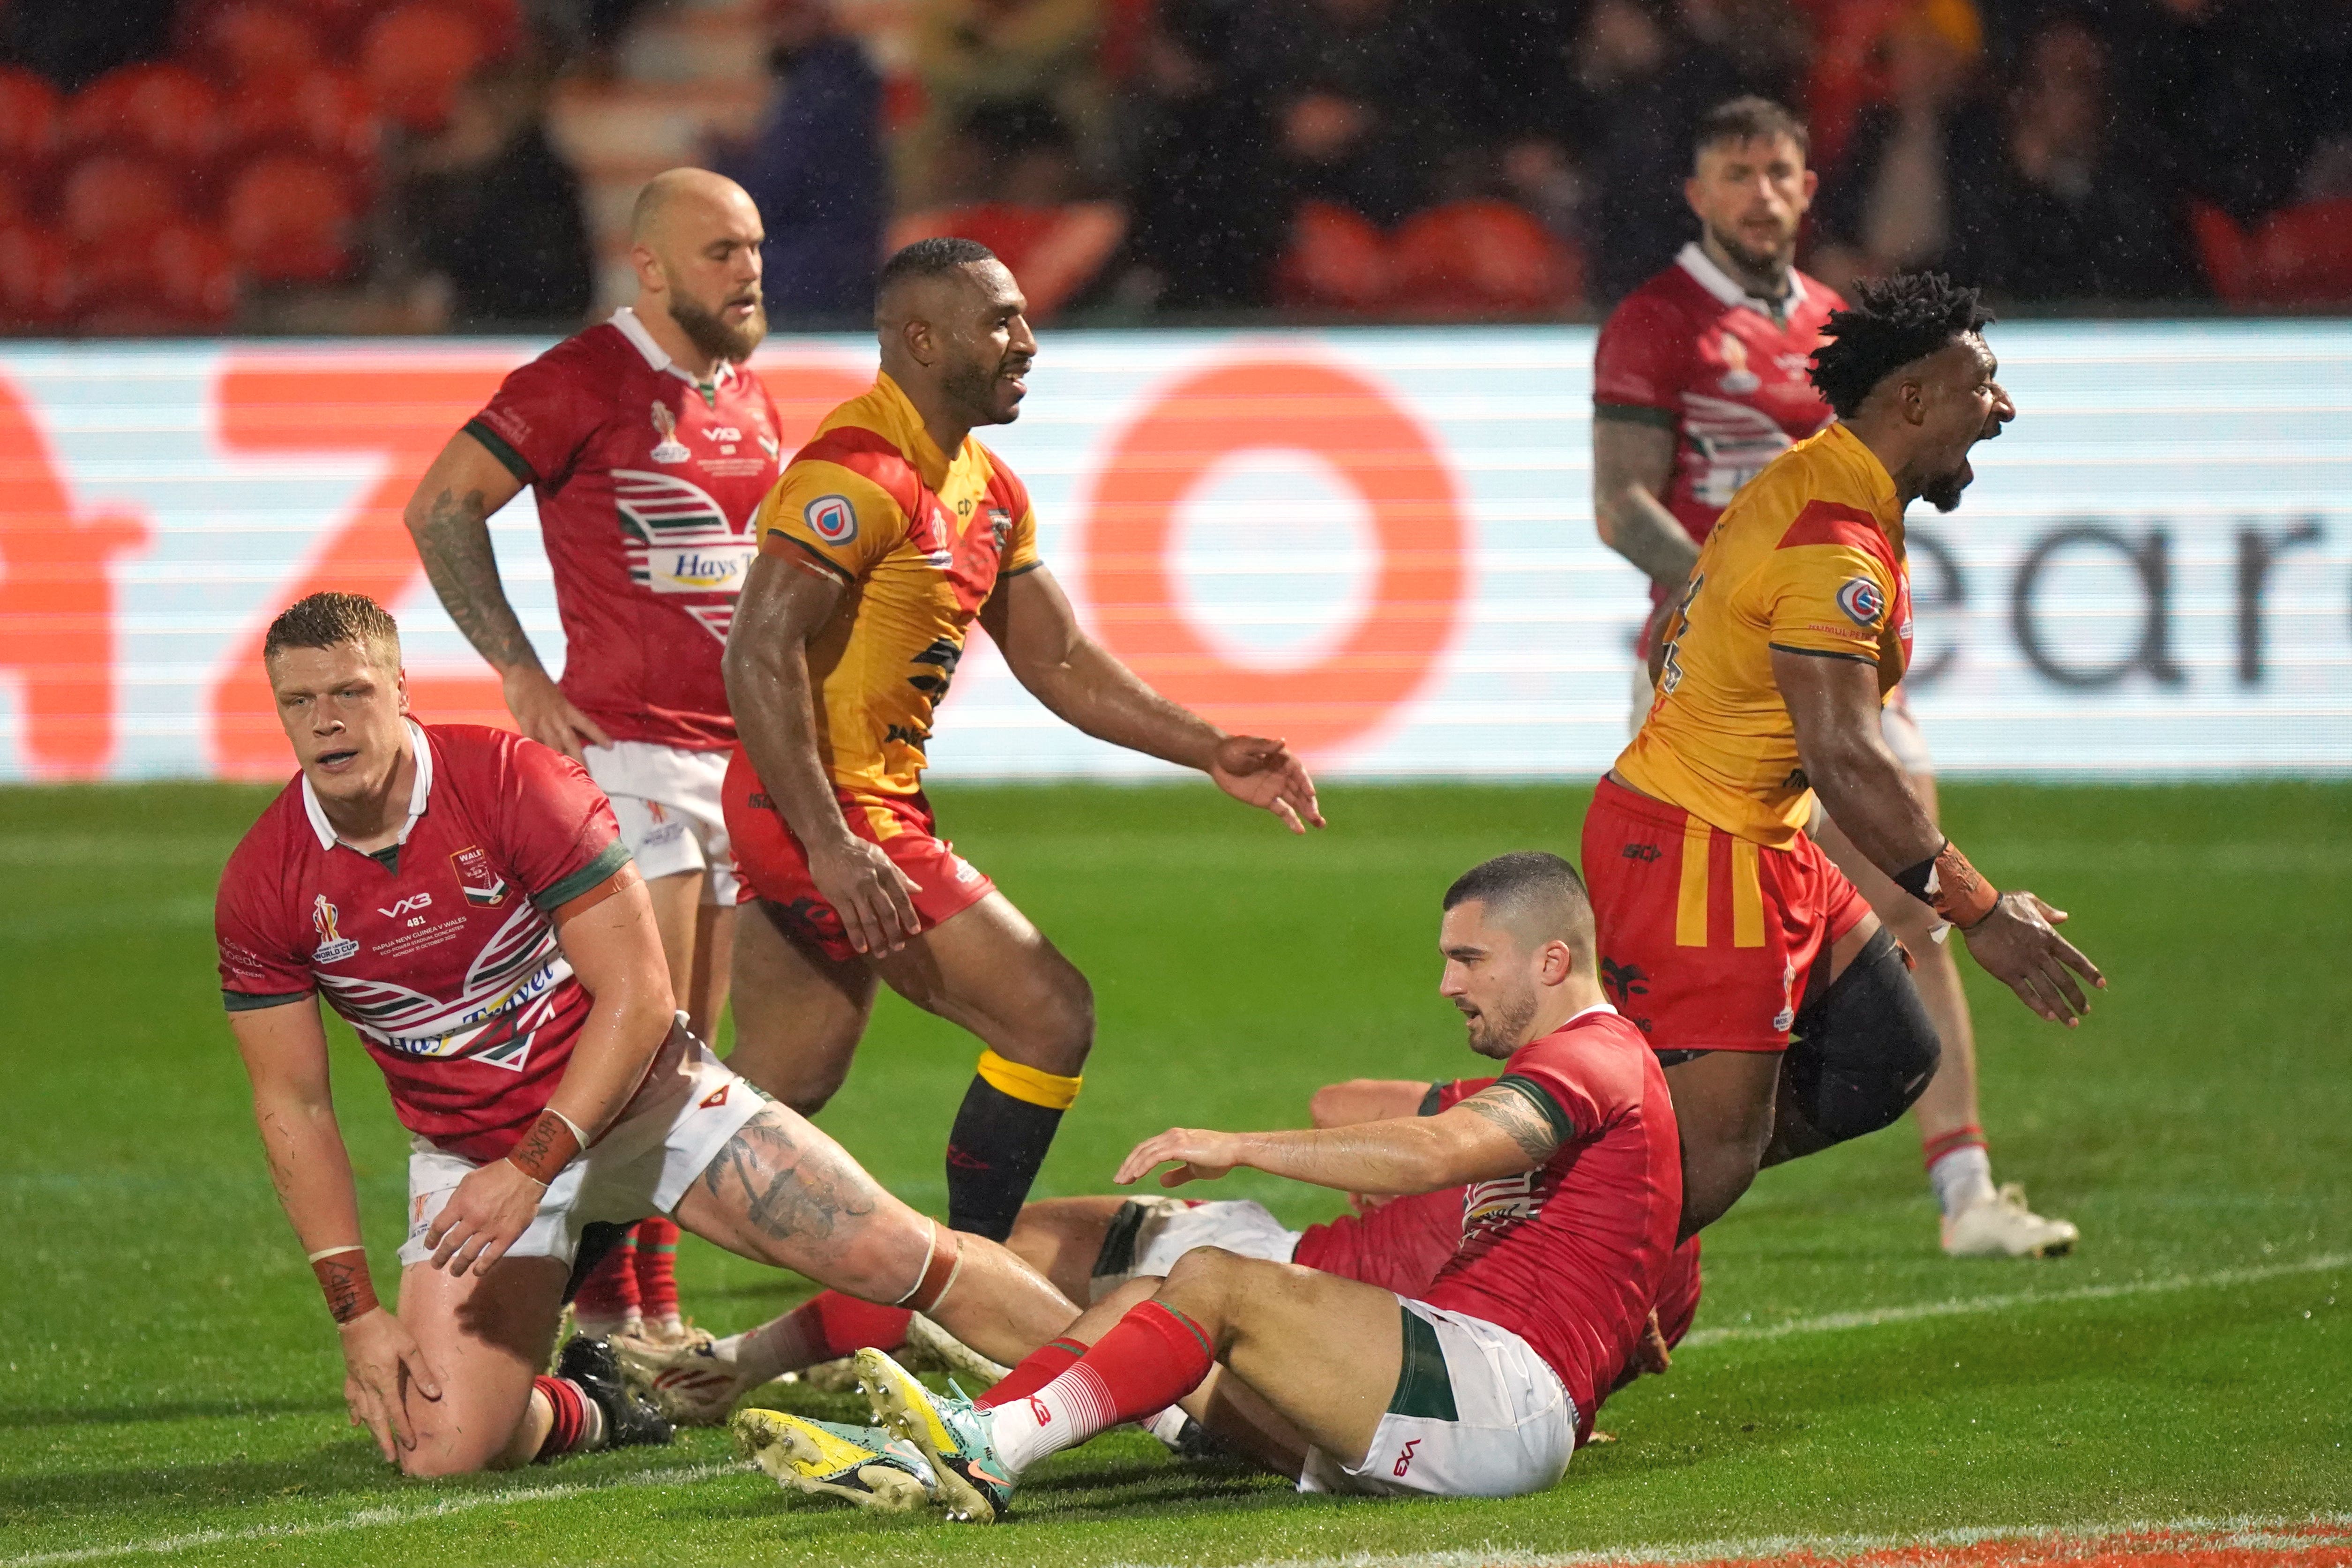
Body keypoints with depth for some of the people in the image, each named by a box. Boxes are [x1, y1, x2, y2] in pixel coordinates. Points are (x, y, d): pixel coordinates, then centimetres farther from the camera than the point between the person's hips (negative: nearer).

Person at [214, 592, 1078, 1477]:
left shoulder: (516, 784, -19)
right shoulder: (262, 889, -12)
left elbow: (638, 996, -18)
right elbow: (293, 1105, -4)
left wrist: (530, 1169, -27)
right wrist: (356, 1312, -10)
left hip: (639, 1098, -1)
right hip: (468, 1151, 2)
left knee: (894, 1255, -9)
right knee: (441, 1448, -16)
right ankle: (585, 1404, 17)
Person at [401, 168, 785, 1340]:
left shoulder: (746, 396, 15)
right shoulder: (582, 382, -9)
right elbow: (439, 508, -9)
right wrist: (519, 670, -12)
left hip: (739, 749, 7)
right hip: (630, 746, -7)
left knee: (689, 1054, 7)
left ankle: (652, 1304, 11)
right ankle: (607, 1301, -9)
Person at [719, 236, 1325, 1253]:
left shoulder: (986, 491, 14)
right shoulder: (860, 474, -17)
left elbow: (1058, 660, 21)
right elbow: (760, 653, -24)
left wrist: (1210, 753, 12)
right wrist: (833, 847, -29)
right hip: (830, 814, -10)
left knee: (784, 1089, 14)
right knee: (1050, 1019, -8)